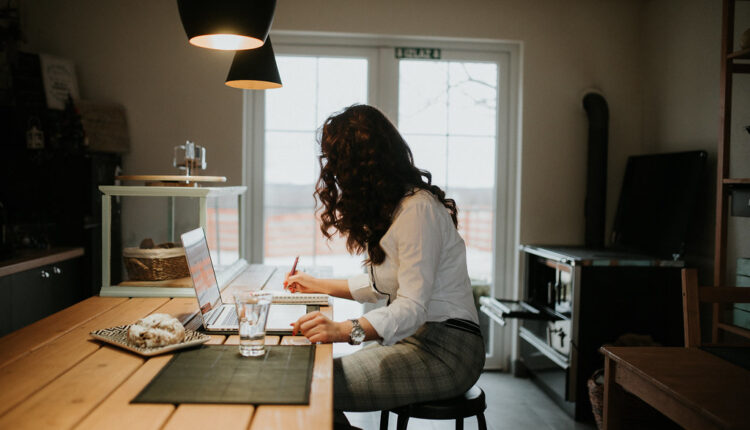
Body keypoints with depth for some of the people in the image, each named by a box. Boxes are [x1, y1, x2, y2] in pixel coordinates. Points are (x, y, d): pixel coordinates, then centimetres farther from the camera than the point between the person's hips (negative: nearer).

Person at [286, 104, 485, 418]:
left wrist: (345, 330, -40)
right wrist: (317, 285, 31)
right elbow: (382, 285, 24)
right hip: (415, 339, 9)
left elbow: (411, 307, -26)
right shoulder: (392, 207, 15)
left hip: (444, 350, -9)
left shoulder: (418, 209, -17)